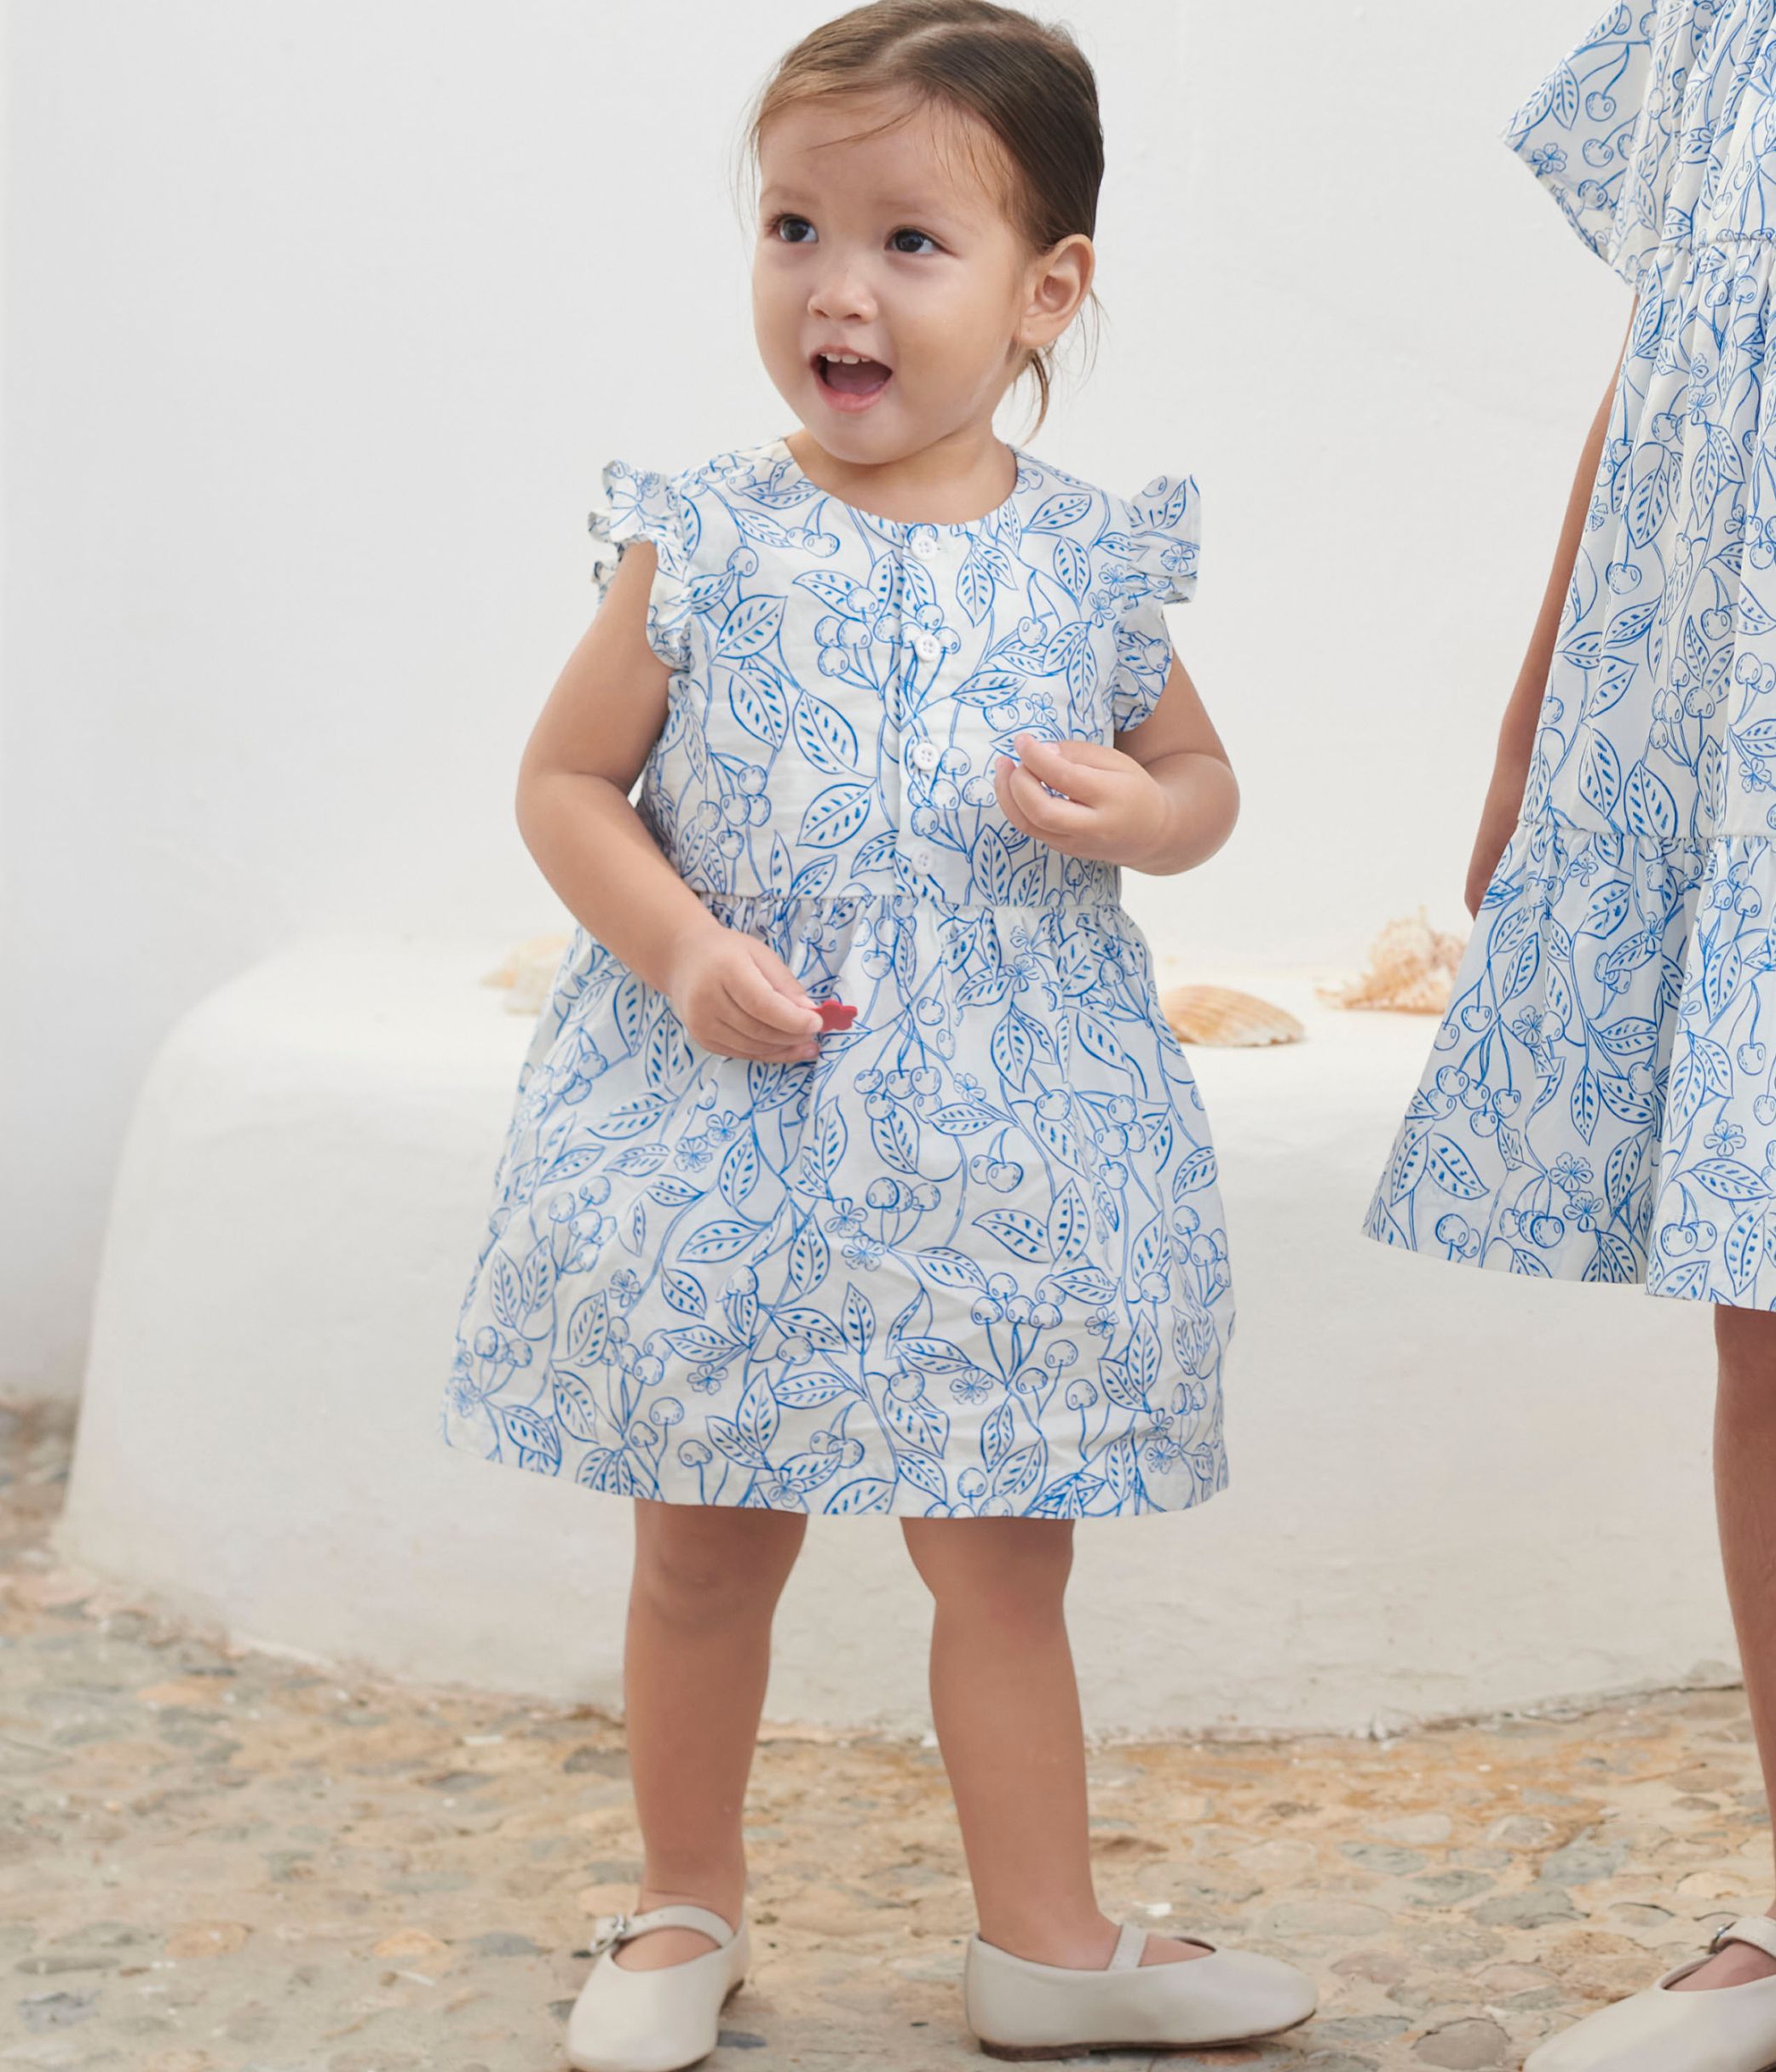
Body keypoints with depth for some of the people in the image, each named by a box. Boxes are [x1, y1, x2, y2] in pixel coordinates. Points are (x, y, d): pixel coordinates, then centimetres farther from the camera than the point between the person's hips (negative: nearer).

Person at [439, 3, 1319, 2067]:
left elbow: (1199, 777, 13)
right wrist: (681, 947, -14)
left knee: (1006, 1553, 10)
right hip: (725, 1121, -1)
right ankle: (687, 1906, 31)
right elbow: (565, 778, 1)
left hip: (1002, 1133, 1)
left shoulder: (1089, 561, 0)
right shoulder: (702, 543, -5)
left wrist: (1134, 812, -10)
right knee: (708, 1546, 11)